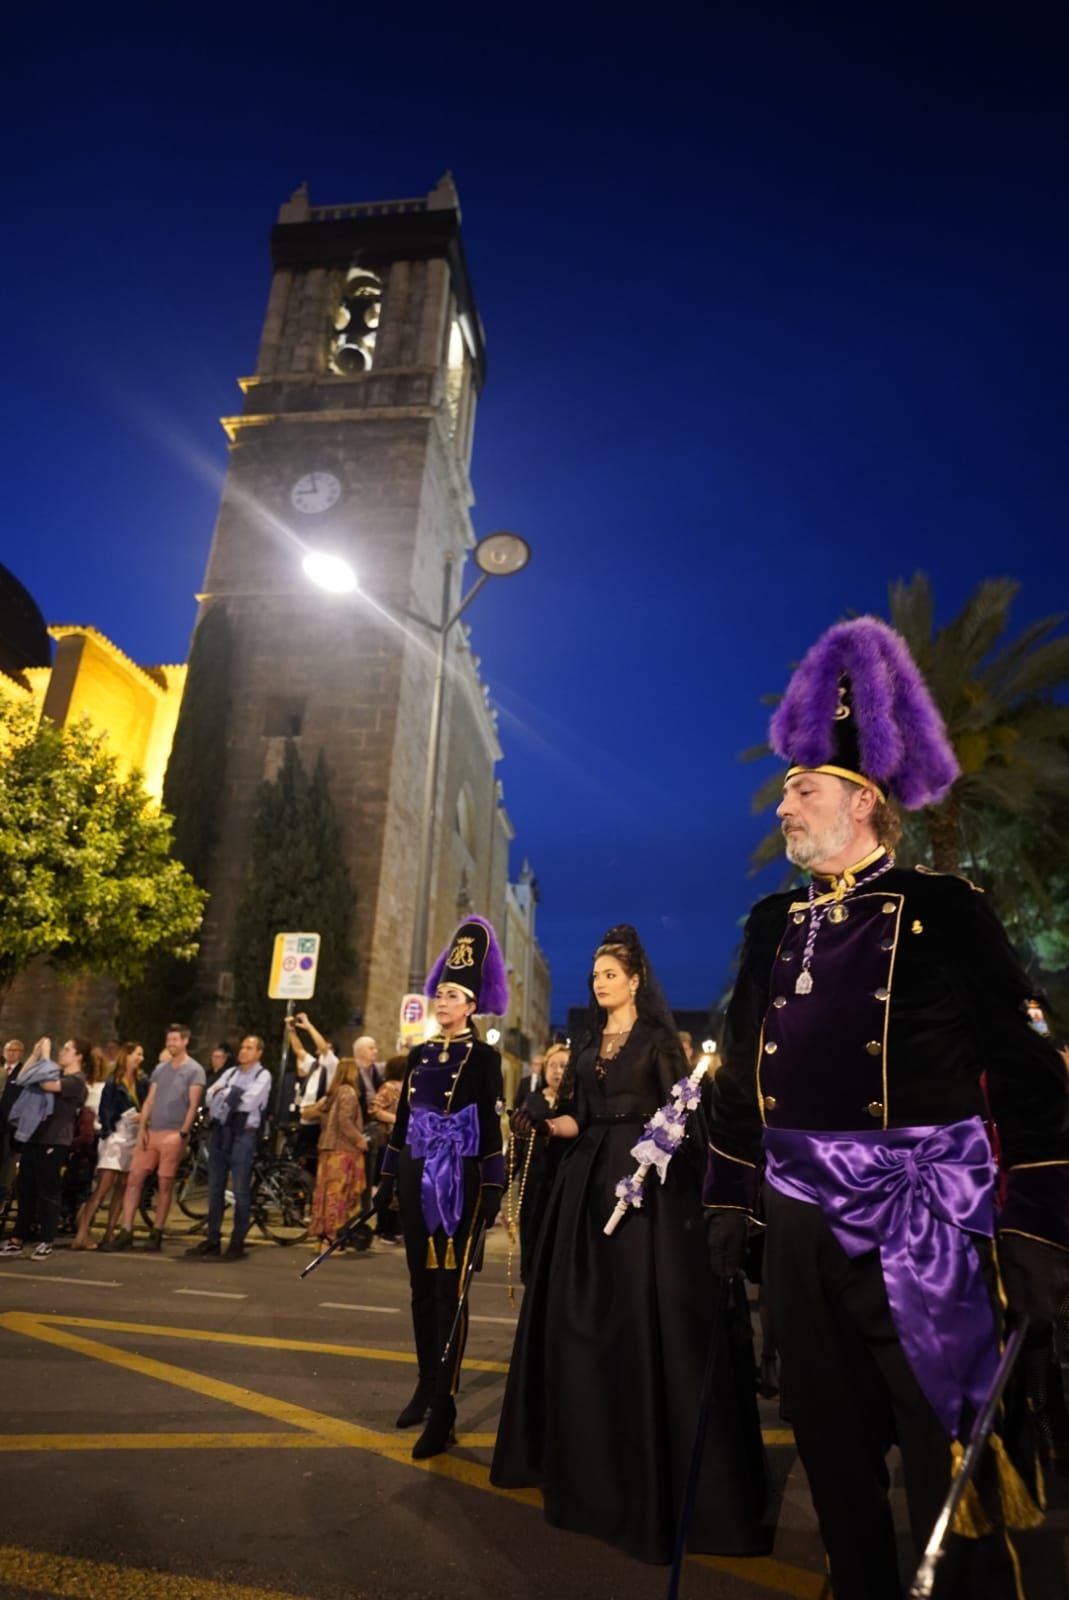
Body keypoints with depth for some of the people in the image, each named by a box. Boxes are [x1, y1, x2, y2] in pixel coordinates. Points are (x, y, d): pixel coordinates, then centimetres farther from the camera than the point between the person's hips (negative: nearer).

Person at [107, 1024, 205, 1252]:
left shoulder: (194, 1070, -3)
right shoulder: (159, 1069, 15)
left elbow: (193, 1105, -8)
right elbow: (149, 1101, 11)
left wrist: (183, 1134, -15)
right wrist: (142, 1129, 0)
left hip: (174, 1134, -5)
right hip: (152, 1132, 5)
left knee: (165, 1185, 2)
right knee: (134, 1179, 1)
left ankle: (156, 1234, 12)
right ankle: (125, 1233, 7)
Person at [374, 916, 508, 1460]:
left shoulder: (483, 1057, -7)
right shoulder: (420, 1054, 8)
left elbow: (491, 1128, -10)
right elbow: (402, 1121, 12)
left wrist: (493, 1189, -13)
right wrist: (387, 1180, 13)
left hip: (458, 1181, -6)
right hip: (417, 1178, 6)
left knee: (449, 1289, -1)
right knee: (421, 1286, 15)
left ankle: (443, 1408, 7)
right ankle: (426, 1386, 31)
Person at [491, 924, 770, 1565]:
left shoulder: (658, 1037, -3)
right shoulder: (587, 1045, 13)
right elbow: (582, 1119, 12)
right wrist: (546, 1124, -5)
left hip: (647, 1179, -6)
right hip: (591, 1180, 6)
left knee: (647, 1312, -3)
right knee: (584, 1312, 11)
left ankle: (655, 1470, 10)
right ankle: (586, 1453, 27)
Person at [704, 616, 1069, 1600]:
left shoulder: (945, 910, -7)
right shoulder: (773, 924, 8)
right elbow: (742, 1072, 12)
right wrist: (730, 1200, 13)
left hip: (919, 1220, -5)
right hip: (802, 1217, 6)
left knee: (949, 1455, 8)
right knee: (832, 1446, 19)